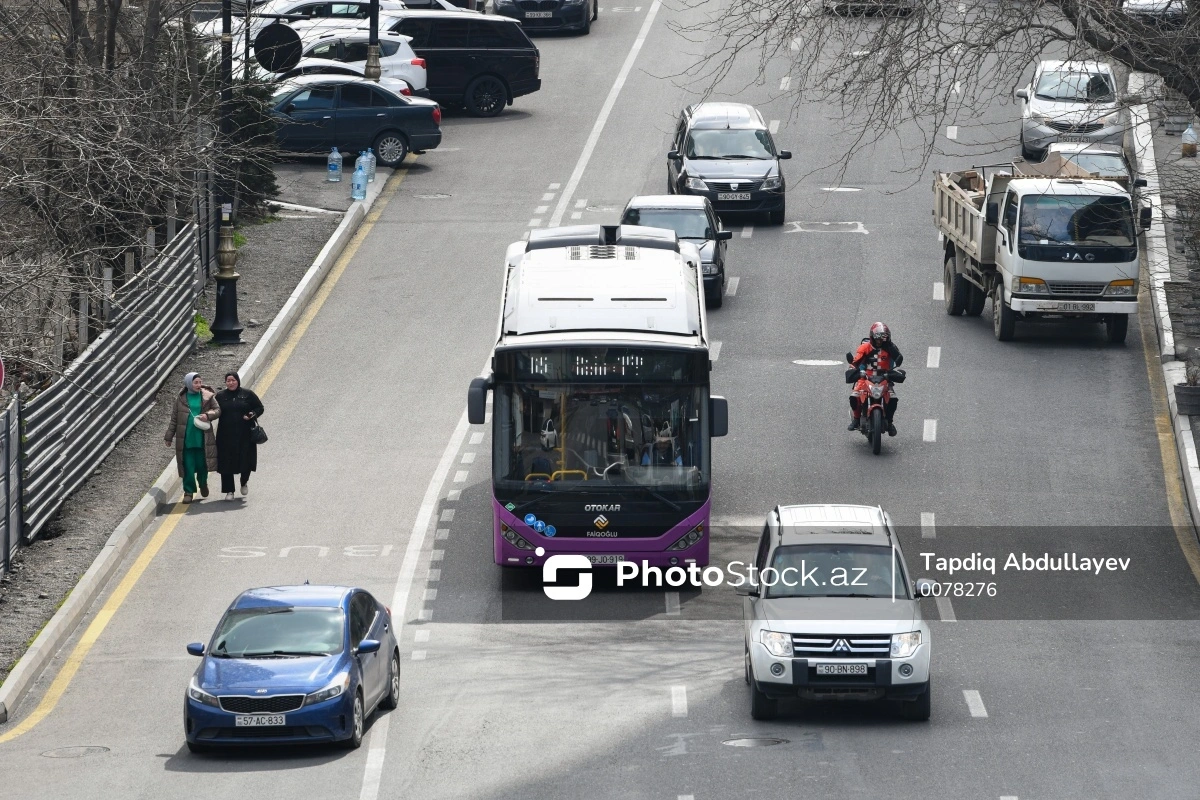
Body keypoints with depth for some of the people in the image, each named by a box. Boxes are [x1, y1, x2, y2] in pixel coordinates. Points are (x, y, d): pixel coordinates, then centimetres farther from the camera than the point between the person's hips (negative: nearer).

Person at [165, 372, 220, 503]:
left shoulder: (208, 397, 3)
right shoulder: (181, 399, 3)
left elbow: (217, 410, 3)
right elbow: (174, 420, 7)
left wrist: (208, 415, -18)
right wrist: (169, 437, 7)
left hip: (202, 438, 0)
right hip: (186, 439, 0)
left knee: (202, 464, 7)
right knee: (188, 466, 0)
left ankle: (203, 484, 37)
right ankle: (188, 492, 10)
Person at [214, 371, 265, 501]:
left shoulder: (247, 394, 3)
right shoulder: (220, 396, 6)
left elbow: (260, 408, 6)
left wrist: (253, 415, -12)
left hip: (244, 435, -1)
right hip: (226, 436, 1)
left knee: (246, 460, 1)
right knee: (227, 463, -1)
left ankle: (244, 482, 32)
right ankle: (229, 491, 7)